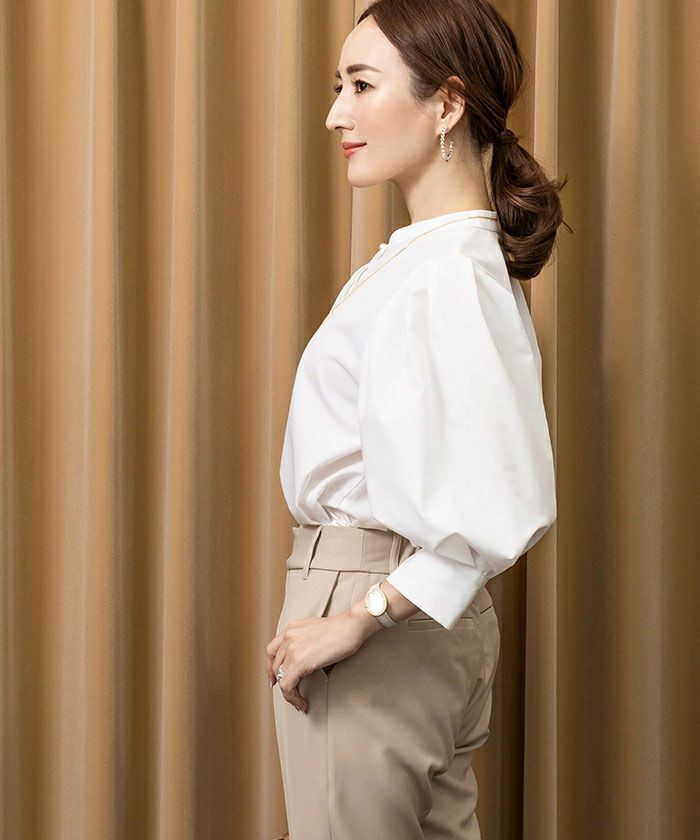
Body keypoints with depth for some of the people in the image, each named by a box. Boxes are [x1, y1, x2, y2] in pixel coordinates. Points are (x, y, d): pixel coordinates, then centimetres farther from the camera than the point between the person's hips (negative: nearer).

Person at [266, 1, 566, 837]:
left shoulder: (448, 275, -20)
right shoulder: (455, 256, 9)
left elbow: (507, 507, -28)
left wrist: (358, 619, -22)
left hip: (376, 607, -9)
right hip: (422, 616, 9)